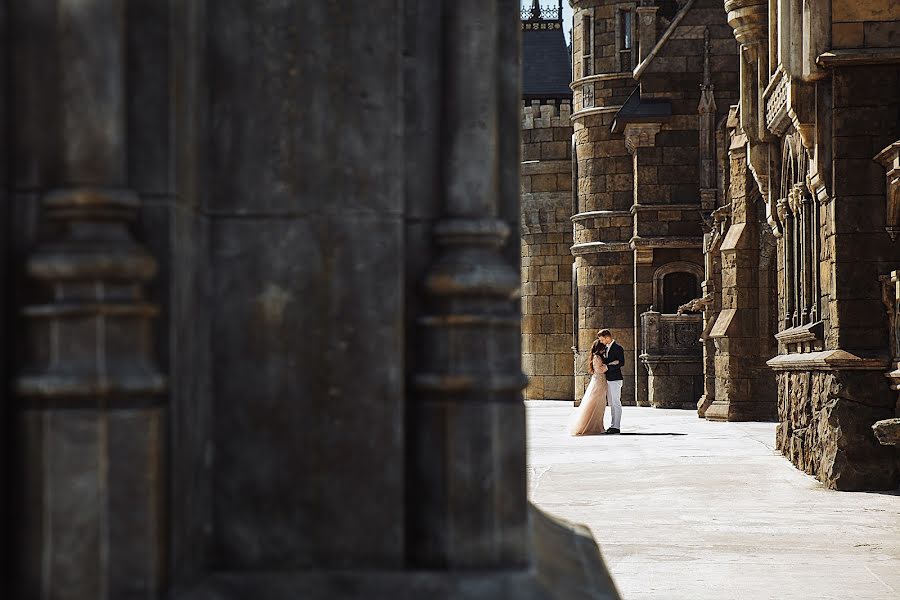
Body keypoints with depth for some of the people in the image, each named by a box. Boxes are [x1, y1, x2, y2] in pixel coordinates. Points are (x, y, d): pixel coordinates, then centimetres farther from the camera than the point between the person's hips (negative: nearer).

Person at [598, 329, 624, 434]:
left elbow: (621, 363, -16)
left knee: (616, 403, -5)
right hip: (608, 379, 9)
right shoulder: (606, 348, 15)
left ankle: (616, 426, -3)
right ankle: (613, 425, 16)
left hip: (615, 379, -9)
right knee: (611, 404, 11)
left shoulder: (618, 348, -11)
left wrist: (607, 366, -18)